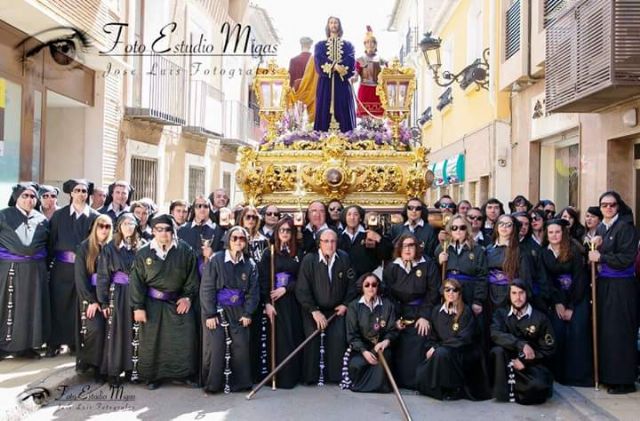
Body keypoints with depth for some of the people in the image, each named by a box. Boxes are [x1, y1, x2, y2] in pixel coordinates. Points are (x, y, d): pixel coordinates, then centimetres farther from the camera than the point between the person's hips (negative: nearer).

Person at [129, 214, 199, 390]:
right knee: (151, 340, 6)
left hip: (179, 302, 0)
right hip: (152, 304, 0)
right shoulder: (143, 253, -5)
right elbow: (136, 281, -4)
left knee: (185, 339, 2)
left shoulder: (185, 250, -5)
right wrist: (138, 307, -8)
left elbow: (192, 276, 2)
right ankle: (153, 376, 22)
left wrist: (188, 297, -4)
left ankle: (186, 373, 17)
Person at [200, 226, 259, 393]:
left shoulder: (250, 264, 2)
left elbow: (253, 291, 5)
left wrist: (247, 313, -3)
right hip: (216, 310, -3)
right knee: (215, 347, -5)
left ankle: (239, 382, 12)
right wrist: (210, 314, -12)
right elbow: (207, 288, -8)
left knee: (241, 347, -2)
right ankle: (212, 384, 9)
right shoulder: (216, 260, -8)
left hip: (238, 312, 3)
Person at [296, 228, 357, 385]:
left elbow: (351, 284, 4)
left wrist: (345, 304, -3)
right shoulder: (309, 260, -14)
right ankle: (311, 376, 4)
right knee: (312, 340, -12)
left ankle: (336, 375, 3)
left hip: (337, 309, 2)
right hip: (313, 310, -2)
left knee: (338, 339, -13)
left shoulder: (344, 258, -6)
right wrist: (314, 311, -17)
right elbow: (302, 290, -14)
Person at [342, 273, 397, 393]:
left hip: (380, 346, 1)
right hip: (360, 347, 0)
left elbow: (392, 330, 4)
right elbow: (352, 335, -3)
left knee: (381, 362, -33)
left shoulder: (387, 305, 4)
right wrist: (364, 351, -18)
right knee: (356, 365, -30)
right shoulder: (354, 306, 2)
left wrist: (386, 341, -20)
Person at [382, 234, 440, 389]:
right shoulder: (391, 268, 2)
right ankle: (400, 381, 6)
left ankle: (416, 382, -1)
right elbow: (388, 294, 0)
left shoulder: (428, 265, -3)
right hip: (399, 313, 2)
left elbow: (432, 292, -4)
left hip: (420, 314, -2)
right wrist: (395, 318, -8)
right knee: (399, 349, -5)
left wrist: (425, 316, -10)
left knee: (418, 349, -10)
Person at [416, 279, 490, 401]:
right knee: (422, 374, -21)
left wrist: (436, 348, -16)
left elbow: (464, 339, -14)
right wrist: (430, 349, -9)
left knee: (441, 353, -35)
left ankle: (455, 389, -14)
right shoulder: (437, 311, 9)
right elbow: (432, 336, 13)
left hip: (463, 355, -4)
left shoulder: (466, 312, -5)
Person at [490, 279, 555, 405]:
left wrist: (524, 361, -16)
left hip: (531, 363, -1)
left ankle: (515, 391, -1)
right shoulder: (501, 313, 3)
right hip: (509, 359, 1)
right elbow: (495, 334, -16)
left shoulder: (540, 318, -1)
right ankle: (503, 391, -15)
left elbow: (548, 349, -4)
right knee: (497, 351, -31)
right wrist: (521, 345, -28)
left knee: (539, 386, -32)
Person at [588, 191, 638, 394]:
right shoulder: (600, 227, 13)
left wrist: (601, 257, -15)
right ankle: (608, 374, 20)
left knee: (619, 331, -3)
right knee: (604, 330, 10)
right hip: (603, 284, 7)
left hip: (621, 286, -7)